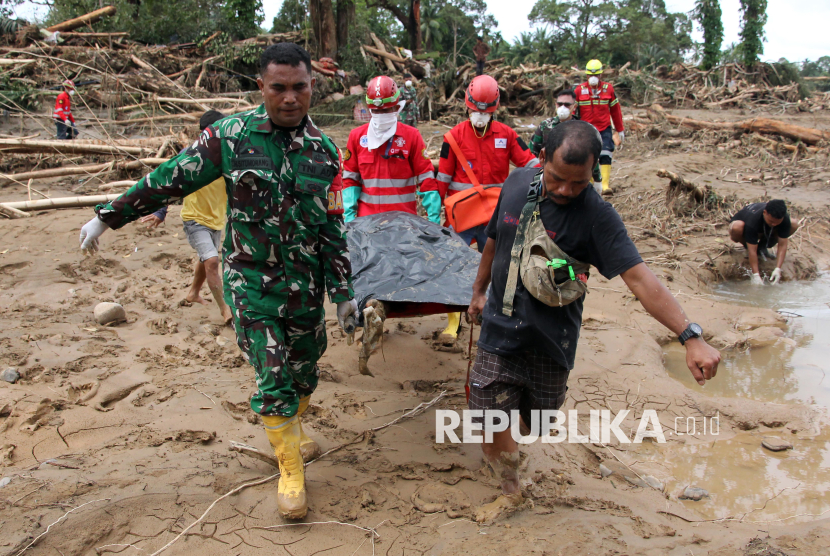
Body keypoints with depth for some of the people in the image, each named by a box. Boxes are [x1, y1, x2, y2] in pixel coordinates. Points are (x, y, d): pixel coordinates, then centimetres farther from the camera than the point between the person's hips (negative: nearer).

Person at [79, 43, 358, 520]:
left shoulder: (324, 152, -2)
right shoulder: (231, 136, -9)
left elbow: (333, 229, 2)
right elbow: (170, 180, -2)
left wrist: (343, 292, 4)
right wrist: (108, 217, 2)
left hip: (304, 283, 3)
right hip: (250, 279, -3)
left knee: (304, 368, 16)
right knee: (273, 377, -2)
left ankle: (292, 428, 46)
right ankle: (291, 471, 15)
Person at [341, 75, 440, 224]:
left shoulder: (411, 136, 0)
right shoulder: (357, 136, 6)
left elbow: (426, 177, -1)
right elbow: (350, 178, 9)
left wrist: (434, 217, -7)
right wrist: (349, 214, -1)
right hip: (367, 218, 2)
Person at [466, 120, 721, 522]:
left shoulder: (595, 214, -18)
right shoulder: (517, 183, -4)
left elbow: (638, 277, -27)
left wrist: (690, 336, -37)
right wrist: (479, 290, 23)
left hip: (550, 342, -2)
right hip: (499, 331, 2)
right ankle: (510, 492, 27)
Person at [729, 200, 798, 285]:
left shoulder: (785, 219, -29)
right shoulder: (753, 220, -41)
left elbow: (782, 245, -27)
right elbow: (752, 251, -41)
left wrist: (778, 269, -37)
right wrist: (756, 275, -45)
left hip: (765, 232, 4)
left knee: (794, 225, -18)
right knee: (737, 227, -42)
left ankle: (762, 246, -2)